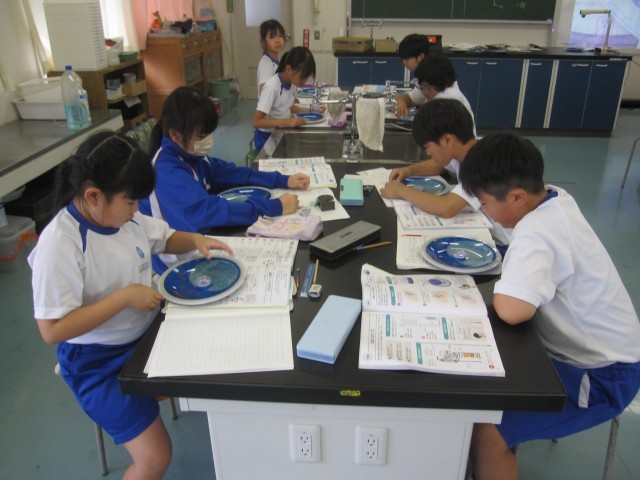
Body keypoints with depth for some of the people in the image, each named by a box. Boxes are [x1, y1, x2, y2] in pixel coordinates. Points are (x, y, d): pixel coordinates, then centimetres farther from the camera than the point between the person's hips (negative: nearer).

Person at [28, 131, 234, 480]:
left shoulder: (123, 215, -7)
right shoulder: (59, 244, -26)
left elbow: (165, 239, 13)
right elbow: (52, 330, -25)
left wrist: (195, 240, -8)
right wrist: (124, 297, -27)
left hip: (149, 332, 7)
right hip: (100, 362, -7)